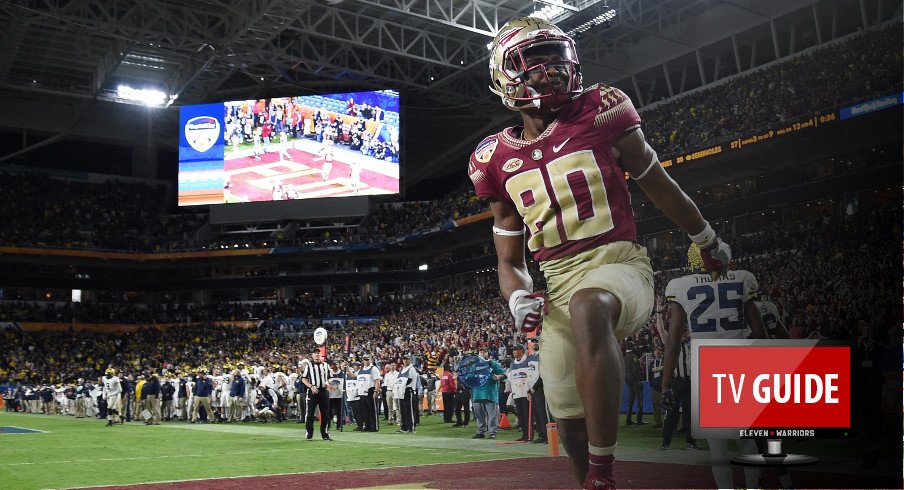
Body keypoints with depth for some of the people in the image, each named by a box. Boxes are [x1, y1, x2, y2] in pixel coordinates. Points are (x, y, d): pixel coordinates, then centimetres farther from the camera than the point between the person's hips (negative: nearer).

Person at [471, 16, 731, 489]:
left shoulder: (599, 113, -1)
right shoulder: (499, 158, 7)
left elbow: (660, 188, 11)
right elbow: (509, 258, 14)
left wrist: (709, 243, 23)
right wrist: (519, 299, -7)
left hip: (619, 262, -4)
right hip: (560, 287, 4)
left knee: (586, 308, -39)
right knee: (570, 422, 8)